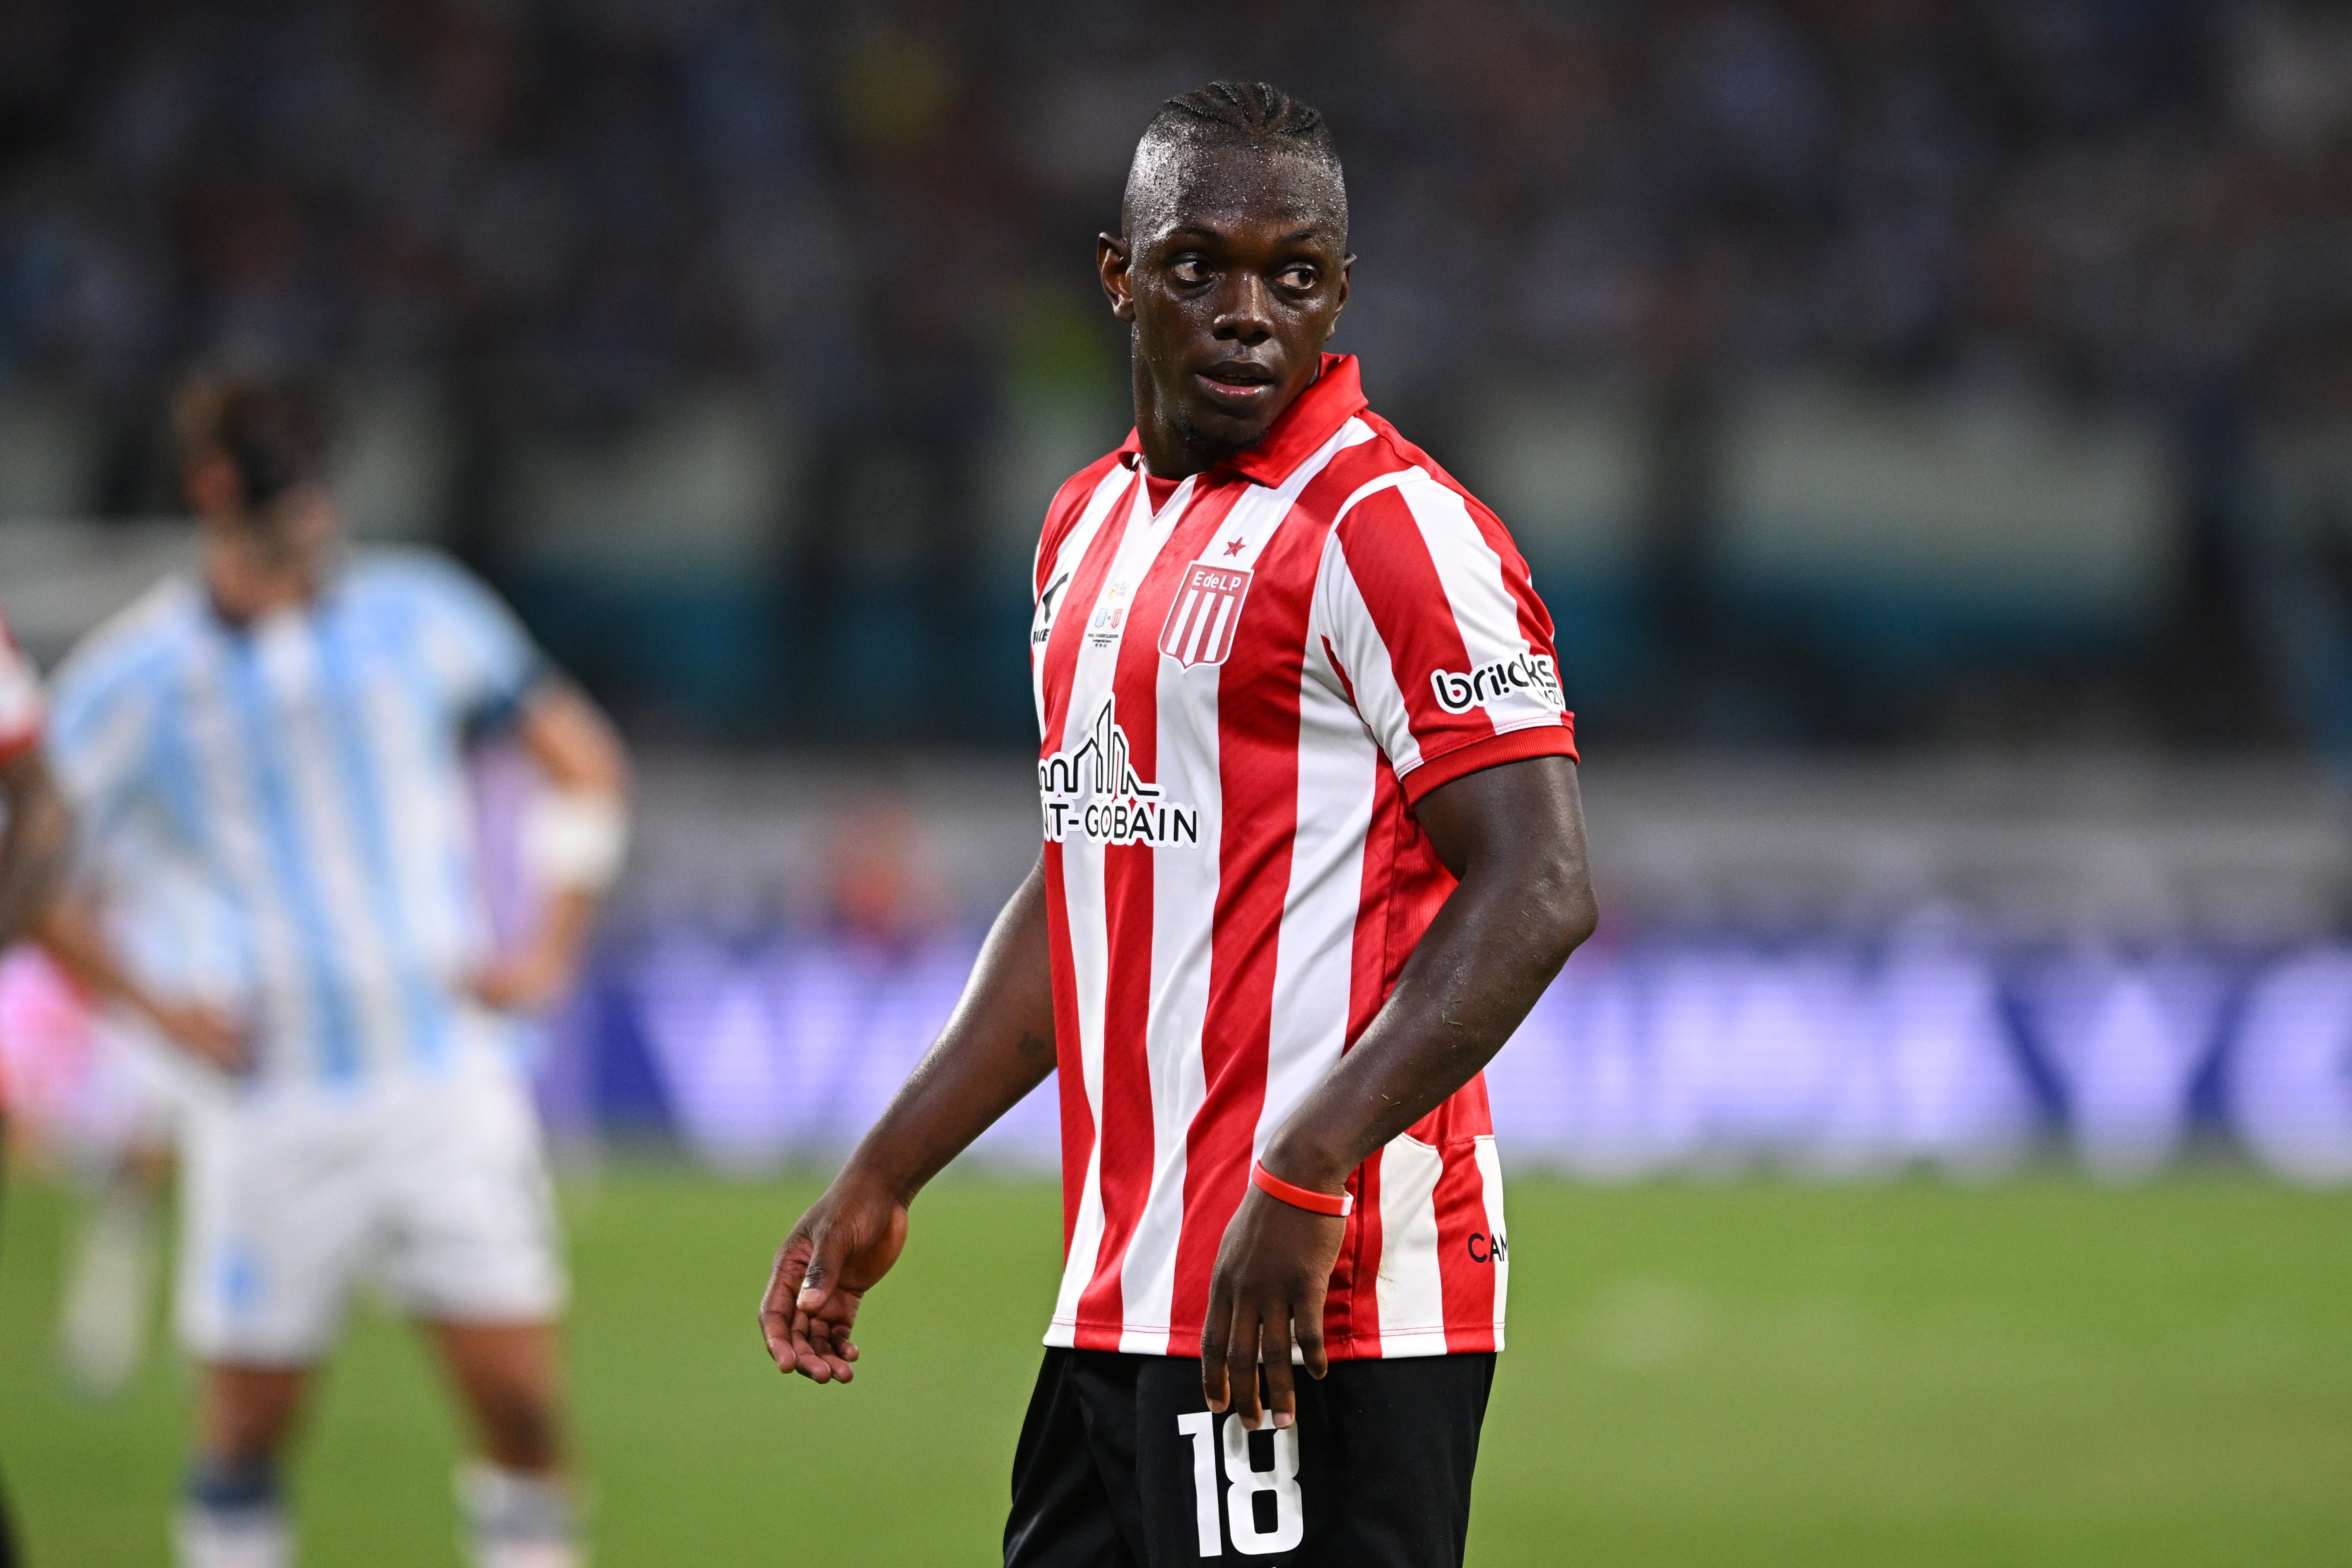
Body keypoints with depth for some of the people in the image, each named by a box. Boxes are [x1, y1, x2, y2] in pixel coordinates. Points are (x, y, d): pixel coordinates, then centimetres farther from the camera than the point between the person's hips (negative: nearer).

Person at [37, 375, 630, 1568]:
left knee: (517, 1399, -5)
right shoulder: (133, 679, -2)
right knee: (248, 1414, 1)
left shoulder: (418, 617, 4)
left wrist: (549, 952, 6)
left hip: (448, 1078, 1)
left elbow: (584, 761, 14)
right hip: (266, 1103, -1)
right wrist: (158, 1003, -4)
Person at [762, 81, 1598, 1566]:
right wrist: (883, 1181, 23)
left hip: (1316, 1307, -9)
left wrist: (1306, 1180, -25)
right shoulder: (1094, 524, 17)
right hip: (1122, 1306, 9)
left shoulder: (1384, 531, -10)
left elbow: (1537, 893, -18)